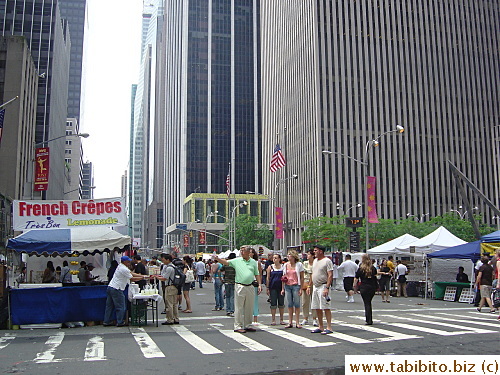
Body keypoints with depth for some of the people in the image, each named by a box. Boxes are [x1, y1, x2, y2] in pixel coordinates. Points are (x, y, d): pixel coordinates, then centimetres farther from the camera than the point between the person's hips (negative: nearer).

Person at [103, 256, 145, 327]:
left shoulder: (120, 266, 14)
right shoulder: (124, 269, -16)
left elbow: (131, 273, 15)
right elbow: (132, 279, -10)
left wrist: (142, 275, 10)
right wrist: (142, 278, -1)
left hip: (110, 287, 10)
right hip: (116, 289, -10)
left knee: (109, 306, 14)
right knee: (120, 307, 0)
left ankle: (107, 322, 18)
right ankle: (120, 322, 4)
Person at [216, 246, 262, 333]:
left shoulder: (253, 262, 9)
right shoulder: (237, 261, 2)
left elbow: (257, 274, 13)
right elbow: (226, 262, -3)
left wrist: (260, 284, 6)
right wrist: (216, 258, -17)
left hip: (250, 287, 3)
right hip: (240, 286, -3)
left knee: (249, 308, 10)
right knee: (239, 307, -2)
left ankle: (248, 325, 21)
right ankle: (238, 326, 5)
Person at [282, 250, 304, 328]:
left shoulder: (299, 264, -2)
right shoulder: (285, 265, 10)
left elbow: (302, 277, -3)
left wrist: (301, 289, -8)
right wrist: (283, 288, 9)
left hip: (296, 286, -4)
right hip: (287, 286, 4)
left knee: (297, 304, 0)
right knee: (290, 304, 7)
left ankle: (297, 323, 7)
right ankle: (290, 322, 12)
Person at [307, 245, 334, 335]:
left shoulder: (327, 261, -9)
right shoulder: (315, 261, 17)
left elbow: (330, 275, -15)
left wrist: (327, 288, -23)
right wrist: (309, 286, 19)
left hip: (323, 286, -8)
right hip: (315, 287, 8)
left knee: (326, 307, -8)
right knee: (317, 308, 10)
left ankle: (329, 328, -4)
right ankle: (320, 327, 17)